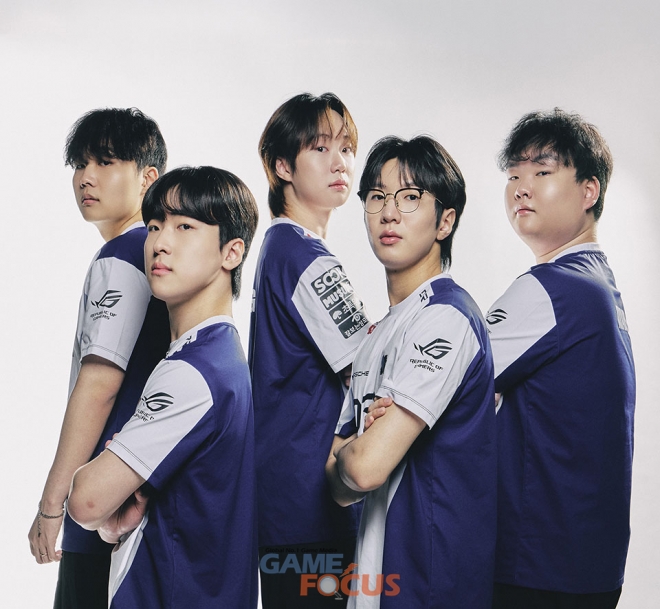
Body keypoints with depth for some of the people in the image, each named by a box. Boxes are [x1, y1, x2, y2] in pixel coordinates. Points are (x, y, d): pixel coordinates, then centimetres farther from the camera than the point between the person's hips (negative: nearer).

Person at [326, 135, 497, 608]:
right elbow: (342, 488, 10)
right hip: (378, 566, 8)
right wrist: (367, 434, -11)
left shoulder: (444, 317, -17)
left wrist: (341, 454, -3)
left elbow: (367, 467, -25)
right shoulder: (382, 330, 12)